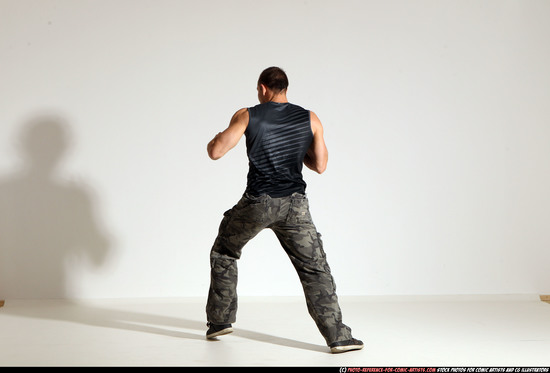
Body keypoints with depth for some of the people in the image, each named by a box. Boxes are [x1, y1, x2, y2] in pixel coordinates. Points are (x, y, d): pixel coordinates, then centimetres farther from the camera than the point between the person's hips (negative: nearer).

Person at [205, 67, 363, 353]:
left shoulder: (247, 116, -1)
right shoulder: (310, 119, 4)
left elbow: (215, 152, -5)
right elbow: (320, 165, 8)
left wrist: (213, 140, 19)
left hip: (256, 203, -1)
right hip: (294, 204, 1)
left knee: (223, 254, 22)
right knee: (314, 268, 7)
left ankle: (220, 321, 27)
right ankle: (337, 336, 1)